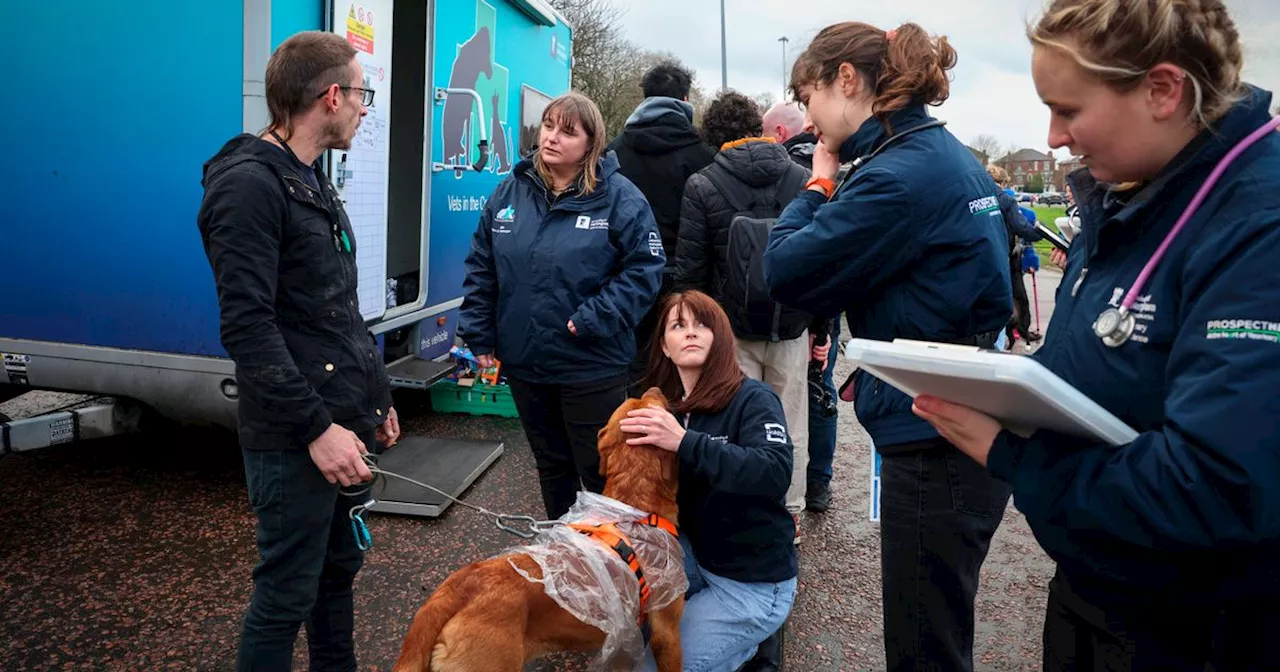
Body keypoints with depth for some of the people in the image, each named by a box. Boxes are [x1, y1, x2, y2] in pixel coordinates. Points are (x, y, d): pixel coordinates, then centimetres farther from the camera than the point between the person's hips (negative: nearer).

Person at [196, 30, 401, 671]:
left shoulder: (312, 182, 15)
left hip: (344, 424, 9)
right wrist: (315, 426, -24)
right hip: (296, 440, -9)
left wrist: (376, 396, 19)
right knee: (286, 594, 2)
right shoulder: (249, 185, -14)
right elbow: (248, 328, -21)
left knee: (339, 568, 20)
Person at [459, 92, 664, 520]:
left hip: (592, 368, -5)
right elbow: (480, 268, 8)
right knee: (551, 466, 22)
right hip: (524, 362, 5)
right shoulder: (510, 192, 4)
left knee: (600, 472, 10)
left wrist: (594, 320, -20)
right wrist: (479, 335, 3)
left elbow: (645, 269, -13)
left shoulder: (619, 197, -9)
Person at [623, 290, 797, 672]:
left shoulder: (753, 400, -16)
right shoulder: (662, 405, 2)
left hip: (754, 580, -5)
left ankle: (746, 638, 14)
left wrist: (684, 442, -40)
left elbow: (775, 474, -32)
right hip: (693, 554, 6)